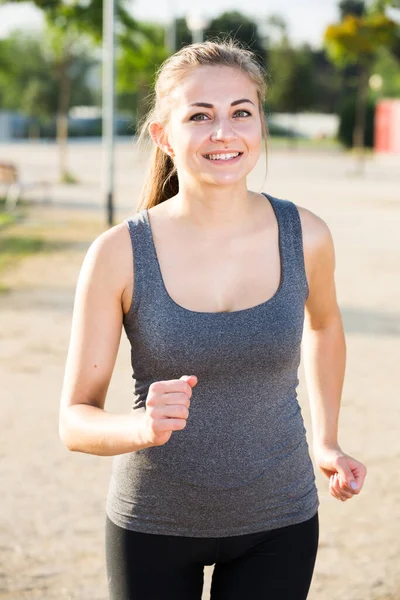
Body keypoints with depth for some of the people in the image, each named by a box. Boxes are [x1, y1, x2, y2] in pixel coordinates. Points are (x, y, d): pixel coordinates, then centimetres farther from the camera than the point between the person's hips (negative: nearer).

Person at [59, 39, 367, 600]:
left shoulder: (305, 236, -10)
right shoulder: (119, 253, -16)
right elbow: (75, 420, -12)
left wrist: (327, 442, 14)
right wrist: (143, 428, -31)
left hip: (277, 524, 1)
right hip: (153, 526, -1)